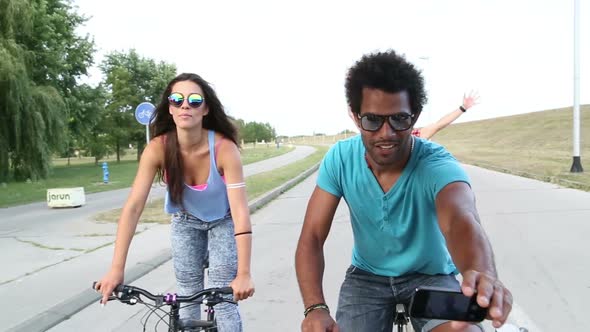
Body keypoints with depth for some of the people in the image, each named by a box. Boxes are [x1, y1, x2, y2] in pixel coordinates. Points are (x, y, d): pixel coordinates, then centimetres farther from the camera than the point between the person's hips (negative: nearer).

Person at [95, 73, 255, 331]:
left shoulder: (224, 148, -33)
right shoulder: (158, 148, -27)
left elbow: (240, 211, -37)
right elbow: (133, 206, -29)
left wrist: (244, 274, -44)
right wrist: (116, 269, -35)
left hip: (223, 222, -2)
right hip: (185, 222, 2)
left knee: (223, 300, -7)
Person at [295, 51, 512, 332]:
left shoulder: (437, 165, -27)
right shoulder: (339, 159, -17)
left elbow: (461, 220, -48)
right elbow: (311, 238, -18)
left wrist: (482, 275, -71)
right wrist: (315, 308, -36)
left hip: (430, 275, -2)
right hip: (367, 276, 3)